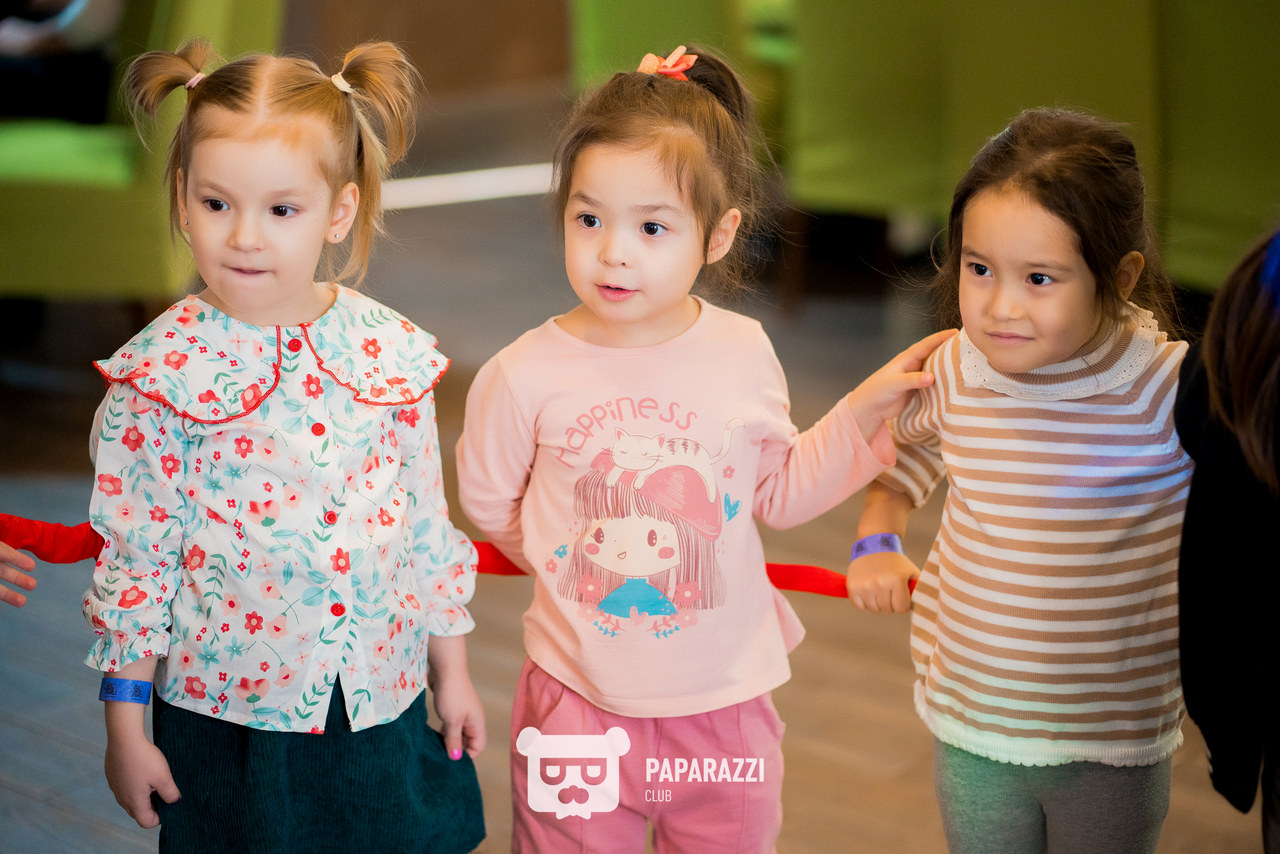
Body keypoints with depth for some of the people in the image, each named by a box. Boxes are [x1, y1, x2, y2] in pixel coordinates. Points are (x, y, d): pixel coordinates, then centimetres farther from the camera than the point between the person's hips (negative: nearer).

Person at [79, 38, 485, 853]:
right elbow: (134, 556, -5)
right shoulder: (160, 373, -10)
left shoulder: (392, 354, -3)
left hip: (379, 708, 2)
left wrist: (453, 670, 11)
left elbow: (428, 524, 6)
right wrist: (126, 728, -3)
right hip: (225, 717, -2)